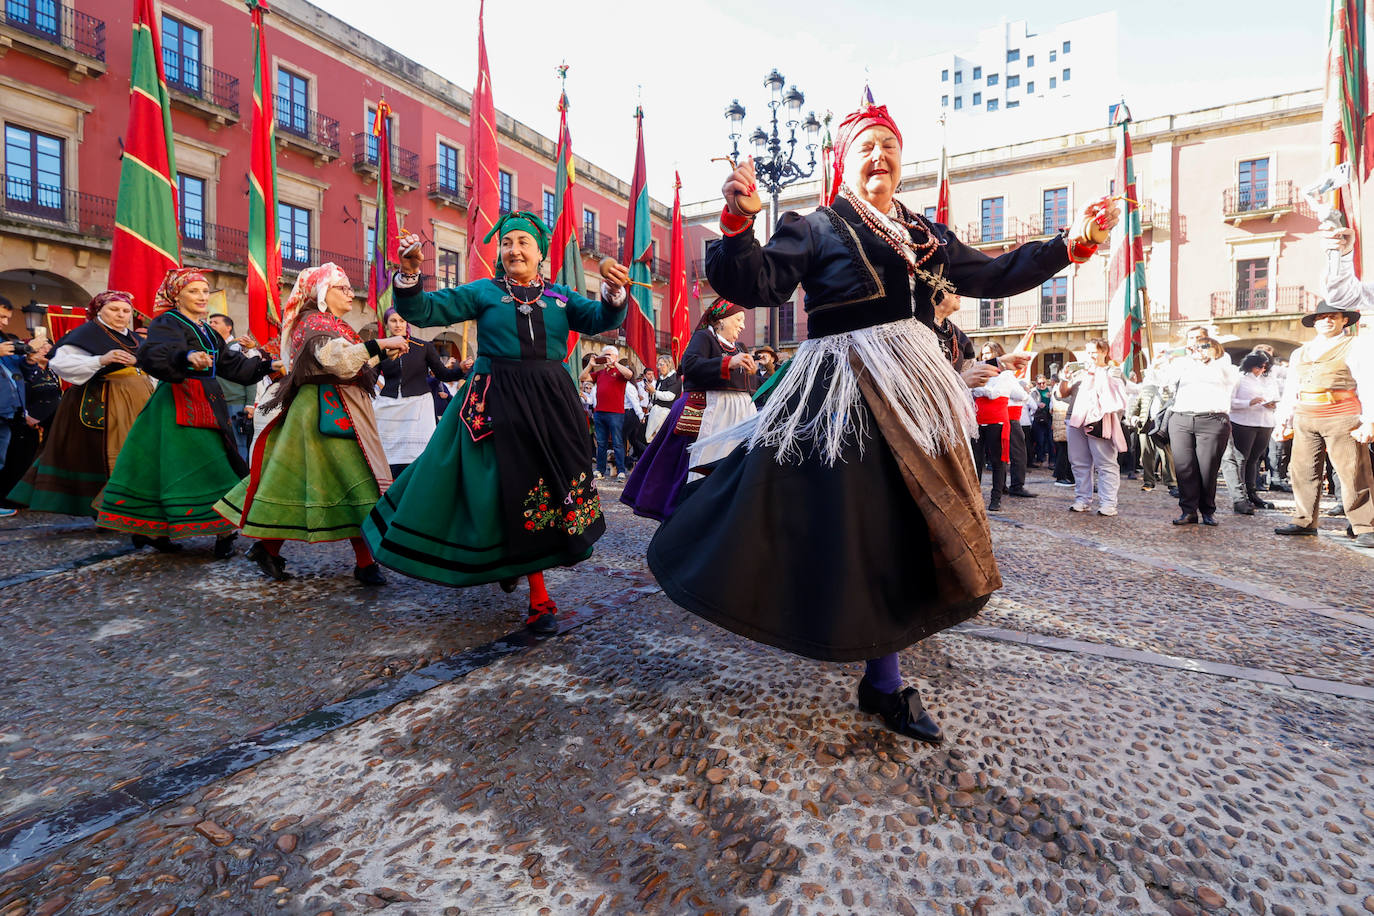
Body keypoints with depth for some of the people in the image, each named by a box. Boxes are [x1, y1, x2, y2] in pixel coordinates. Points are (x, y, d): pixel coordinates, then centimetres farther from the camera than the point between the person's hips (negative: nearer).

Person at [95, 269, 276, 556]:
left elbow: (232, 365, 20)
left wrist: (265, 365, 11)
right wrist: (186, 358, -44)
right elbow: (152, 355, -25)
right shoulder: (167, 323, -5)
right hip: (178, 404, -8)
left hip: (206, 406, 8)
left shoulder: (206, 331, 19)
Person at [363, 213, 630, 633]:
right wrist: (410, 273, -17)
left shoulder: (561, 296, 12)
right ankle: (539, 599, 8)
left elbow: (601, 320, 0)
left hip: (552, 401, 3)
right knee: (516, 491, -1)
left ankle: (514, 564, 36)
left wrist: (614, 293, -20)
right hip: (499, 403, -3)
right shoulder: (483, 292, 6)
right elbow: (425, 311, 0)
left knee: (557, 486, 9)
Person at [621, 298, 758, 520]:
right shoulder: (703, 337, 2)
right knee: (703, 467, -12)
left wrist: (753, 372, 6)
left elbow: (752, 385, 26)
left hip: (738, 414, 8)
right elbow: (690, 365, -18)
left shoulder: (739, 348, 24)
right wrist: (728, 363, -25)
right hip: (709, 411, -8)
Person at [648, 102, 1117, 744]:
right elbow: (758, 285, -12)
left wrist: (1072, 244, 21)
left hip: (912, 390, 7)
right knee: (856, 530, -6)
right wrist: (739, 223, -28)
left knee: (905, 532, 10)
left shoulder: (926, 234, 20)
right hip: (844, 393, -6)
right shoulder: (817, 227, 2)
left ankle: (883, 682, 27)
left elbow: (993, 277, 25)